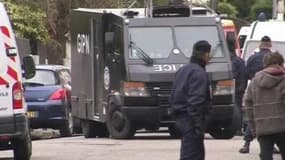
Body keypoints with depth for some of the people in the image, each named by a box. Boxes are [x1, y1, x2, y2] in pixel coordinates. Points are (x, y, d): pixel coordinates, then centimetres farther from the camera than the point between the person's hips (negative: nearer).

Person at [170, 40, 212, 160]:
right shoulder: (198, 72, -13)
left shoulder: (183, 70, 17)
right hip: (191, 119, -10)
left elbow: (173, 97, 20)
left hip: (181, 118, 10)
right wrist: (198, 125, -22)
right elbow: (196, 101, -21)